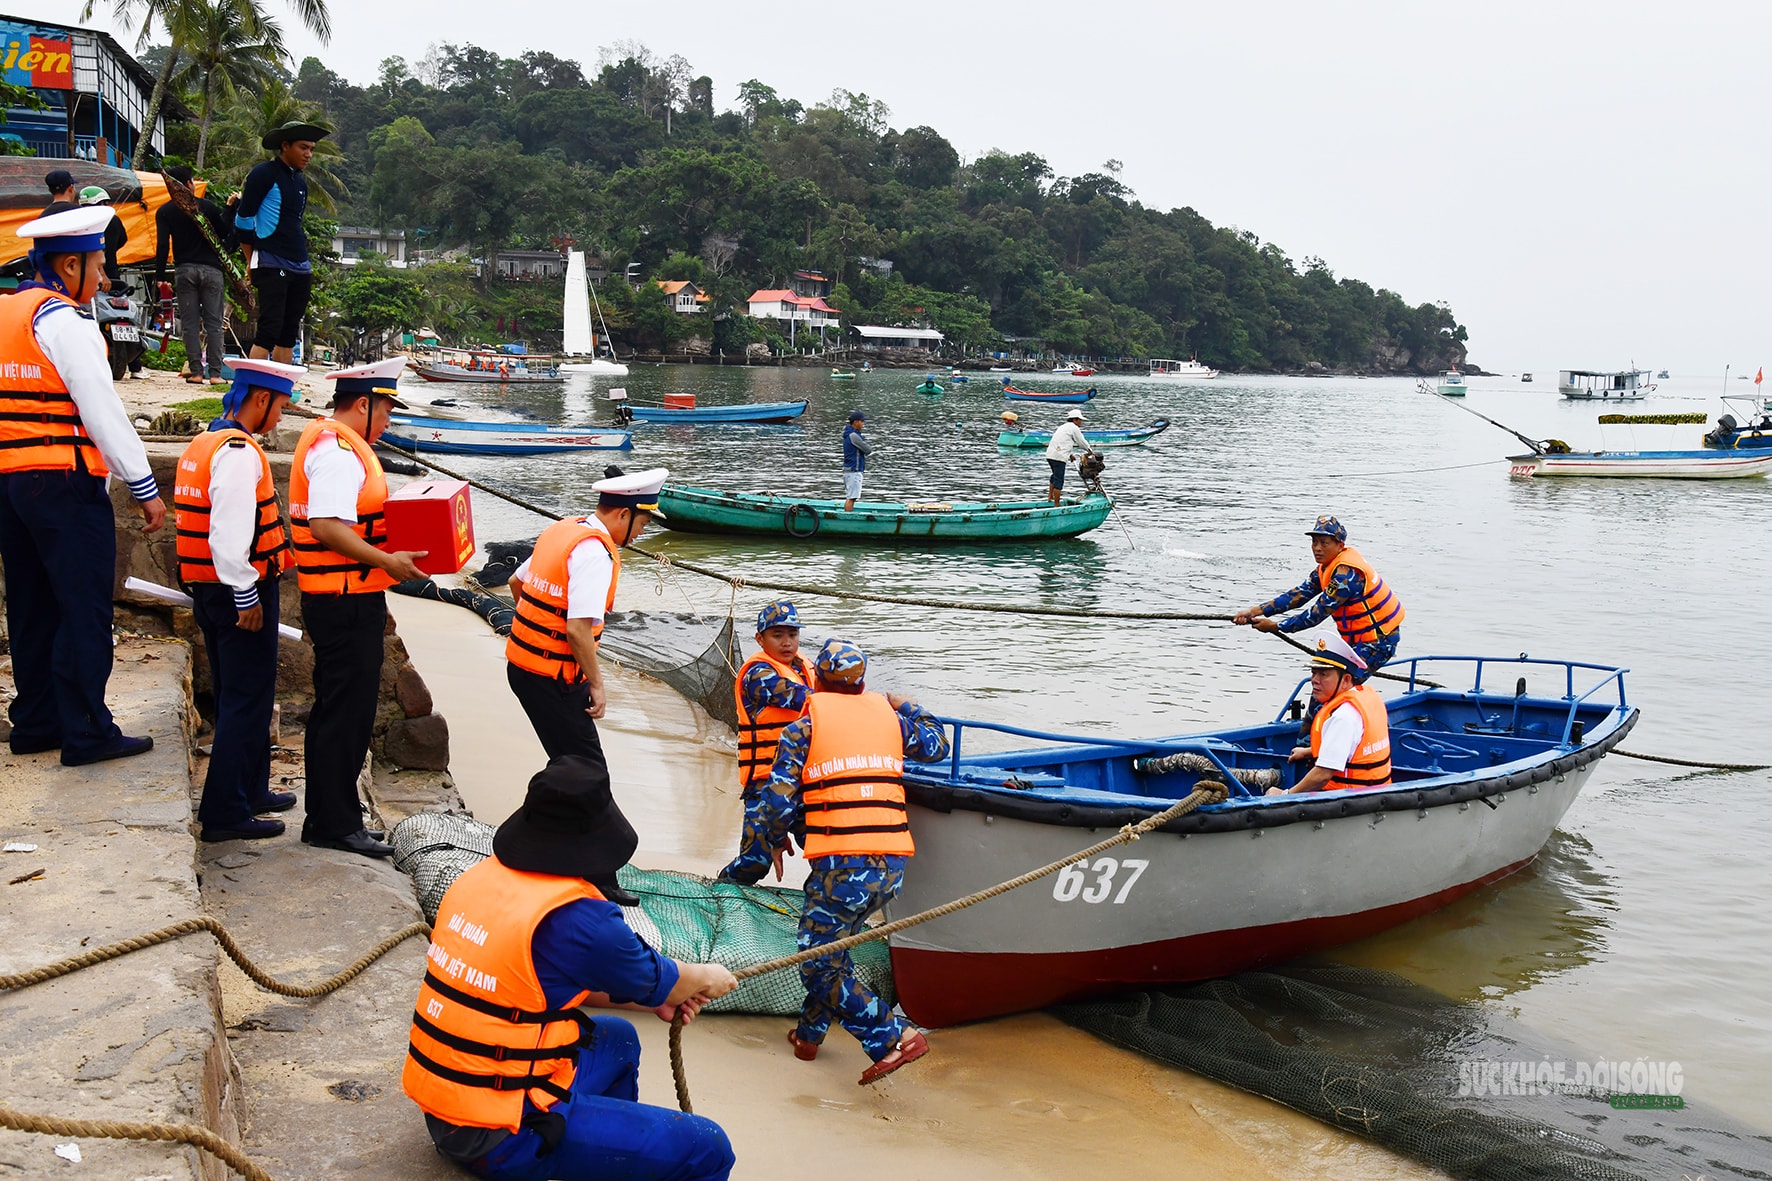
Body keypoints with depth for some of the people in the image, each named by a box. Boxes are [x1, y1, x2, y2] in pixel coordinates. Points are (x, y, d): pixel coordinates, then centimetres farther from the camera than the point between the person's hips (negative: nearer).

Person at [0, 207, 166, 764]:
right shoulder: (64, 320, -11)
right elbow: (102, 411, -15)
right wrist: (146, 488, -11)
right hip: (64, 482, -9)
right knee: (84, 608, -4)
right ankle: (86, 732, -1)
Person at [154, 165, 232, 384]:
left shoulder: (165, 212, 4)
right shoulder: (207, 206, 3)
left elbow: (162, 245, -4)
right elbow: (225, 234, 8)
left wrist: (160, 276, -3)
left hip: (185, 270, 0)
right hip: (211, 268, 0)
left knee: (190, 323, 3)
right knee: (213, 323, 0)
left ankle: (195, 371, -2)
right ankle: (215, 372, -6)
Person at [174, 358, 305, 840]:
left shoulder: (202, 445, 14)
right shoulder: (240, 452, -19)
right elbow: (231, 534, -25)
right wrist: (247, 598, -21)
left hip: (209, 590, 10)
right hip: (241, 592, -10)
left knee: (235, 696, 20)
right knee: (247, 701, -3)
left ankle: (250, 790, 32)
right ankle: (226, 812, 1)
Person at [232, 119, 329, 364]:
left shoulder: (300, 181, 19)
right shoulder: (264, 174, -4)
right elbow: (243, 220, -3)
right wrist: (251, 261, 2)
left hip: (301, 268, 7)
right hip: (272, 265, -7)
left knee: (289, 333, 7)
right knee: (269, 330, -14)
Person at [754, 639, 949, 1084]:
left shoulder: (804, 726, 2)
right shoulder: (888, 715, 13)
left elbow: (778, 798, -4)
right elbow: (936, 746, 28)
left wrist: (776, 841, 15)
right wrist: (908, 708, 42)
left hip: (841, 864, -6)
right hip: (894, 863, 6)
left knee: (818, 964, 3)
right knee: (835, 944, 26)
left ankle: (894, 1038, -7)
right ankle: (809, 1033, 34)